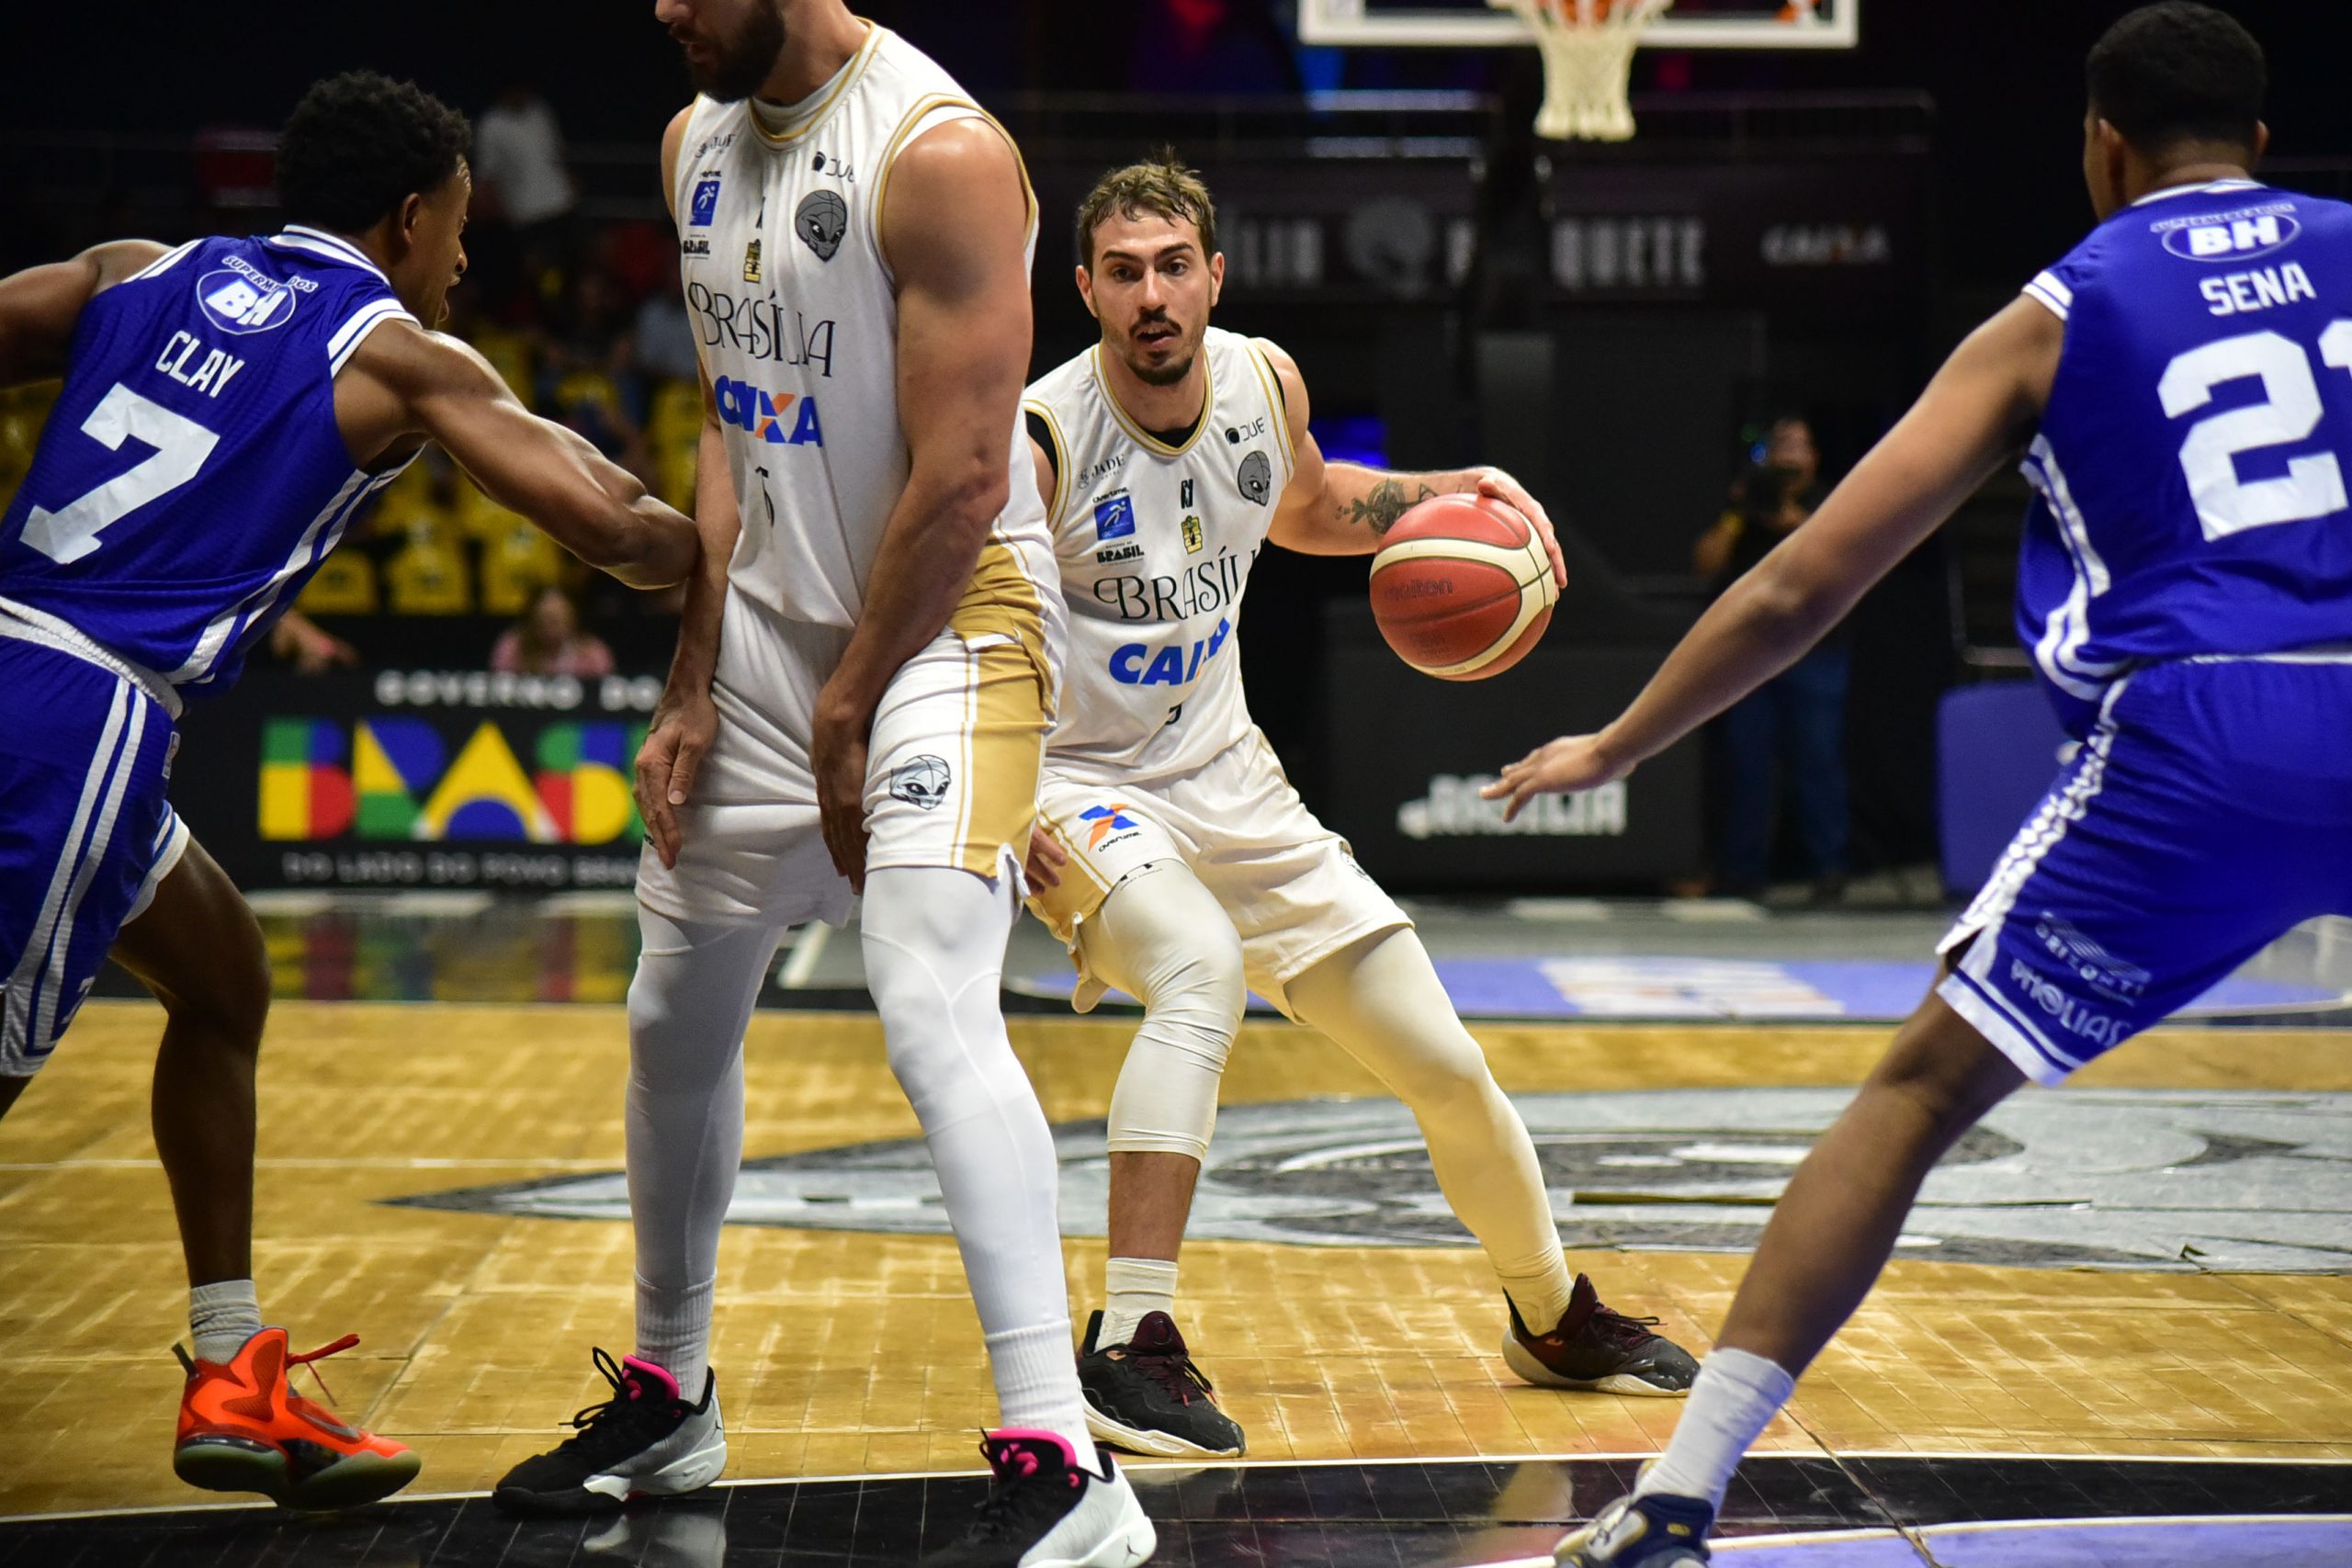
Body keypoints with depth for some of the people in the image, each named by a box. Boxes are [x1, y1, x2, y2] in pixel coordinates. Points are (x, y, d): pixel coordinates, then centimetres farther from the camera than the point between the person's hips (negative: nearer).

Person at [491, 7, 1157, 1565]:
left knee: (933, 1012, -24)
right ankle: (670, 1399, 36)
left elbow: (962, 482, -20)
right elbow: (732, 427, 11)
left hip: (943, 622, -8)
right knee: (677, 1016, 15)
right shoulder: (701, 142, 6)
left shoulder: (941, 151, -20)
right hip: (774, 621, 9)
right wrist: (697, 690, 5)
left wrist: (849, 714, -15)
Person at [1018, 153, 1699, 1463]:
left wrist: (1440, 495, 2)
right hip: (1078, 783, -6)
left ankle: (1553, 1315, 34)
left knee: (1447, 1066, 8)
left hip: (1226, 778, 6)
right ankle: (1130, 1347, -35)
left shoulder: (1264, 381, -4)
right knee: (1204, 969, -39)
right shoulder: (1041, 437, -23)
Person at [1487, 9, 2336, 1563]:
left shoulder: (2056, 315, 12)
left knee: (1923, 1086, 7)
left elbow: (1799, 590, 11)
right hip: (2337, 714, 2)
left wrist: (1614, 749, 22)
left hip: (2197, 741, -2)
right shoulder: (2343, 252, 16)